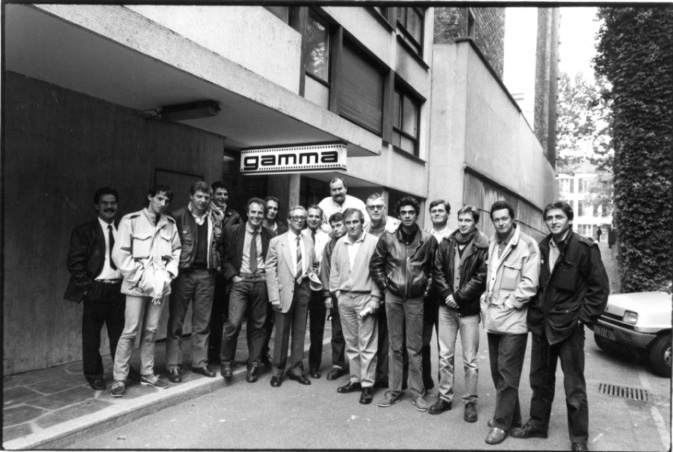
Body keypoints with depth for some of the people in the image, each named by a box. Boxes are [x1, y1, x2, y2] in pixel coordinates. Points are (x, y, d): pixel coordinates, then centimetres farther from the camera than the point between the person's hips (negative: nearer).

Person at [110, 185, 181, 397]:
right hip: (137, 285, -4)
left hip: (160, 285, 4)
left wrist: (168, 274, -2)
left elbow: (176, 251, 13)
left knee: (150, 331, 10)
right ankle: (119, 379, 9)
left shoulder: (170, 224, 8)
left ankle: (147, 374, 21)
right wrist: (141, 278, -11)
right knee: (130, 332, -2)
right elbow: (119, 254, -8)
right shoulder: (131, 220, -5)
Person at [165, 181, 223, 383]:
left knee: (203, 322, 10)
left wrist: (218, 238, 0)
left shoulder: (215, 219, 11)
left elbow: (220, 246, 19)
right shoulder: (178, 217, -3)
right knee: (176, 321, 3)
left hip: (206, 273, 4)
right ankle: (173, 366, 11)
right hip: (183, 273, -4)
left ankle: (200, 362, 21)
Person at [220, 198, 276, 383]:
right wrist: (233, 276, -7)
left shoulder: (270, 235, 6)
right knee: (233, 323, -12)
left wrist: (269, 277, -2)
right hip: (240, 281, -1)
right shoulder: (233, 231, 3)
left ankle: (253, 365, 22)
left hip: (261, 282, 2)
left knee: (257, 325, 6)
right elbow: (226, 257, 4)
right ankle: (226, 362, 10)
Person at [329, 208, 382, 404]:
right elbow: (334, 270, 14)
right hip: (344, 299, 5)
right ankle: (355, 379, 24)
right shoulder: (339, 244, 8)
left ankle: (367, 384, 8)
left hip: (365, 298, -5)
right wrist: (336, 291, 6)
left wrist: (375, 299, -12)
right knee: (351, 343, 13)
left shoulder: (373, 242, -7)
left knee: (366, 344, -1)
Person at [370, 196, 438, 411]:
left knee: (414, 348, 6)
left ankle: (417, 392, 19)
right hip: (393, 297, 1)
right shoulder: (388, 238, -1)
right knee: (395, 346, 10)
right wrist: (385, 286, 2)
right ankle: (393, 390, 21)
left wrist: (427, 288, 0)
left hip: (416, 299, -1)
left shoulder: (428, 240, -3)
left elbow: (434, 268, 7)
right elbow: (375, 264, 7)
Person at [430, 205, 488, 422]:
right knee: (445, 355, 11)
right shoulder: (446, 243, 6)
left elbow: (481, 277, -11)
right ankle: (444, 397, 24)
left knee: (470, 359, 5)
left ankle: (470, 401, 19)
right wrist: (446, 294, -9)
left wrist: (459, 296, -14)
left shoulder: (482, 247, -6)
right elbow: (437, 271, 4)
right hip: (446, 306, 4)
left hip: (469, 309, -3)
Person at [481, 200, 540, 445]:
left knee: (507, 373, 1)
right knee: (497, 371, 14)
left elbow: (529, 284, -15)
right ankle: (512, 415, 30)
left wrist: (507, 304, -12)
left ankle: (502, 422, 13)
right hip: (492, 318, 7)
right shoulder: (492, 243, 10)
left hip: (512, 319, -7)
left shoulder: (527, 245, -10)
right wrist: (487, 300, 6)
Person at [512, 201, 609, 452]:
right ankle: (537, 423, 32)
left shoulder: (585, 247, -9)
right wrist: (535, 312, 7)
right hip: (541, 324, 5)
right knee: (540, 379, 17)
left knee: (574, 386, 3)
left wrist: (584, 317, -11)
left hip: (569, 325, -5)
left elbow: (600, 287, -8)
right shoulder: (541, 248, 6)